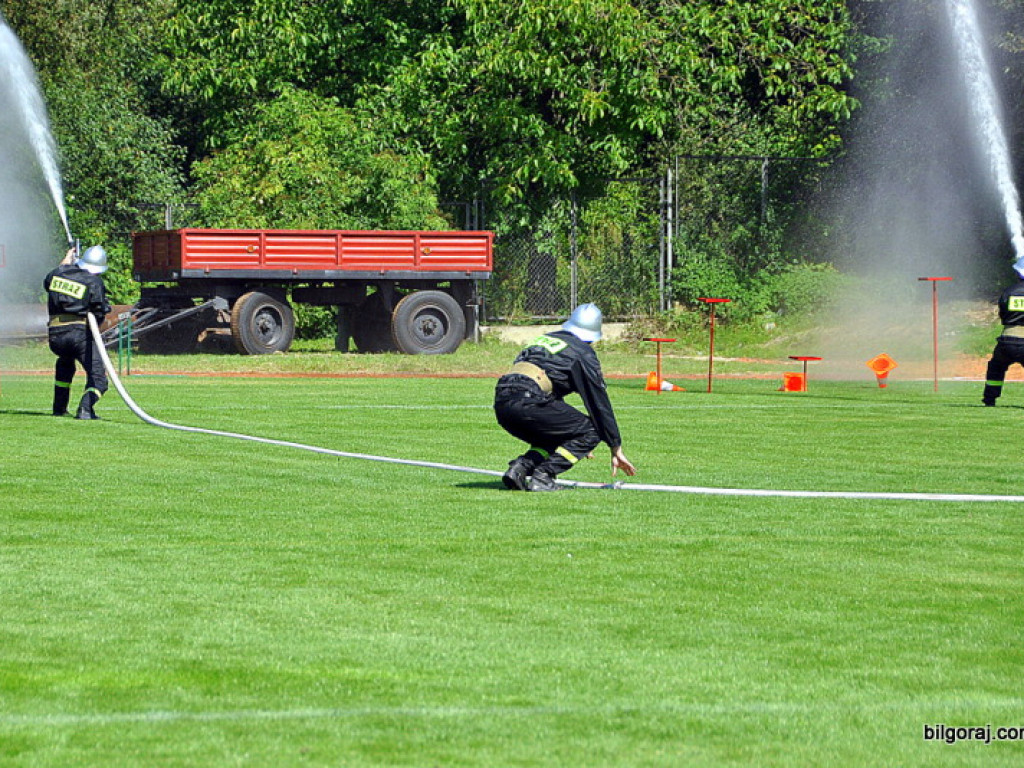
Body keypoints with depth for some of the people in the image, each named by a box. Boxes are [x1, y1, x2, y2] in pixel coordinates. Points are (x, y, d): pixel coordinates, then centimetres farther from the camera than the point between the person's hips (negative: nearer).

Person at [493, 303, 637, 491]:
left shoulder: (545, 339, 31)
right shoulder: (582, 352, 9)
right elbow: (599, 402, 8)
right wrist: (616, 449, 13)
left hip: (501, 405, 8)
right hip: (527, 402, -8)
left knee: (555, 438, 28)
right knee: (592, 431, 5)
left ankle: (519, 468, 3)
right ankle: (541, 477, -10)